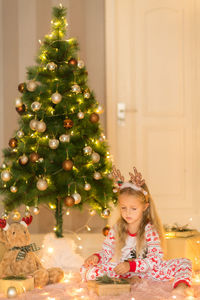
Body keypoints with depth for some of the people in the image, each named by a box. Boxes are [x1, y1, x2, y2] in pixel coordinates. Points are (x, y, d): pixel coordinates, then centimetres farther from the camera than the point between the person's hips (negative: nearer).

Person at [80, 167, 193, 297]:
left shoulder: (150, 230, -11)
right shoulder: (116, 229, -1)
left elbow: (155, 259, -20)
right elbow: (107, 252, 7)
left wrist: (131, 265, -34)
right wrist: (97, 257, -18)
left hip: (146, 271, -3)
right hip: (121, 271, 3)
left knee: (184, 263, -22)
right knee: (86, 270, -20)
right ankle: (131, 281, -29)